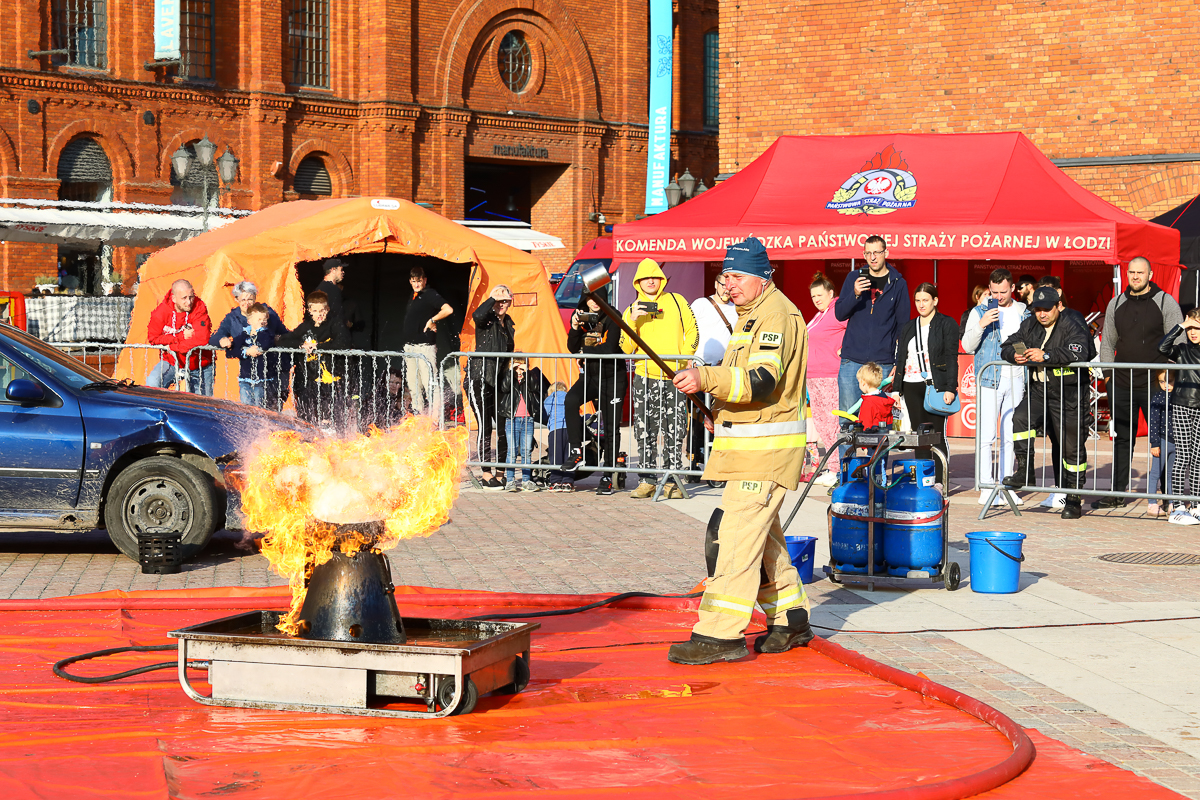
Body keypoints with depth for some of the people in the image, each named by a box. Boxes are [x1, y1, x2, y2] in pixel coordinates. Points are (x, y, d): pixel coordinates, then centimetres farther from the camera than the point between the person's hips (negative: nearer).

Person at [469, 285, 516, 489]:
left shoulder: (508, 324, 15)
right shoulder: (487, 320, -5)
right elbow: (477, 315, -31)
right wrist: (492, 297, -21)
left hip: (498, 381, 6)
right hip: (479, 379, -6)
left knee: (502, 428, 4)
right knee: (485, 428, -4)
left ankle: (501, 474, 12)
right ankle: (487, 475, 1)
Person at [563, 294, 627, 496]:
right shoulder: (582, 317, 5)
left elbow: (610, 348, -17)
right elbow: (572, 348, 0)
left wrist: (586, 351, -7)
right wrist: (575, 327, -15)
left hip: (613, 376, -4)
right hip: (590, 375, 4)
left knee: (611, 427, -1)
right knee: (571, 400, -27)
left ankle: (608, 476, 6)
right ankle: (576, 451, -19)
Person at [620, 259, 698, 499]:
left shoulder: (677, 302, 9)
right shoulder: (631, 310, 10)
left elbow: (692, 333, 8)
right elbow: (625, 349, 2)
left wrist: (682, 358, -4)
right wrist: (632, 321, -10)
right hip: (645, 379, 1)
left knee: (674, 432, -1)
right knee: (645, 432, -1)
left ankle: (672, 481, 6)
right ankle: (647, 480, 7)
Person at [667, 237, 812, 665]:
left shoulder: (777, 314, -14)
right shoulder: (753, 316, 20)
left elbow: (763, 381, -27)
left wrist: (707, 378, -36)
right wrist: (719, 402, 18)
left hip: (766, 451, -11)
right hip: (748, 449, 11)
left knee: (736, 535, -14)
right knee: (761, 535, 17)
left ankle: (720, 634, -15)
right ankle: (790, 620, 27)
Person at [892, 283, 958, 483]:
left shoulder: (946, 324, 1)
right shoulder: (909, 327, 17)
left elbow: (951, 358, -5)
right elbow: (900, 359, 19)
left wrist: (950, 388, -14)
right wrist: (896, 389, 13)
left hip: (936, 385, -5)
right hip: (911, 386, 5)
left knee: (937, 435, -6)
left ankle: (939, 482, -4)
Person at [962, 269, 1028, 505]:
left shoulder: (1023, 313, 12)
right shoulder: (979, 312, 2)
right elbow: (967, 346, -4)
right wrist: (981, 325, -20)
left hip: (1016, 380, 3)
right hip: (989, 379, -3)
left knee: (1010, 436, 6)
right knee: (987, 435, -7)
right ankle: (986, 488, -4)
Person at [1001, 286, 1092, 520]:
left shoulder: (1072, 328, -10)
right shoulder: (1029, 327, 9)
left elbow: (1076, 353, -27)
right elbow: (1007, 347, 13)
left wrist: (1045, 355, -32)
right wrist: (1015, 355, -11)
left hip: (1069, 395, -5)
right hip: (1039, 389, 5)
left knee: (1072, 447, 0)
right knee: (1020, 418, -23)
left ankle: (1074, 499, 10)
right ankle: (1024, 471, -12)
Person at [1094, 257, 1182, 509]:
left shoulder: (1165, 302, -1)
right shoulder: (1116, 304, 12)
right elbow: (1107, 342, 20)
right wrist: (1108, 374, 12)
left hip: (1155, 385, -4)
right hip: (1121, 384, 4)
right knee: (1122, 439, 8)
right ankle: (1118, 493, 14)